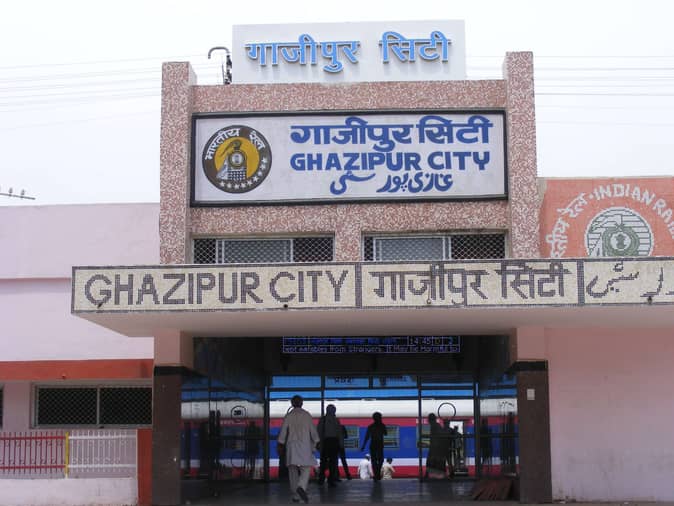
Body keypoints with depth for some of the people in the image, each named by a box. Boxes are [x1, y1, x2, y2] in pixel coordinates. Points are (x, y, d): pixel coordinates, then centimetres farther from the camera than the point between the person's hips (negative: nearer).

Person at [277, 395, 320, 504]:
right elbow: (313, 430, 1)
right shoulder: (307, 415, -1)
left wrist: (280, 446, 9)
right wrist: (316, 442, 13)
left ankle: (295, 496, 9)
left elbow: (283, 432, 2)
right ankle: (301, 487, -27)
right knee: (306, 469, 1)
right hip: (304, 445, -2)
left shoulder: (288, 416, 2)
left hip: (291, 446, 2)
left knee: (293, 471, 8)